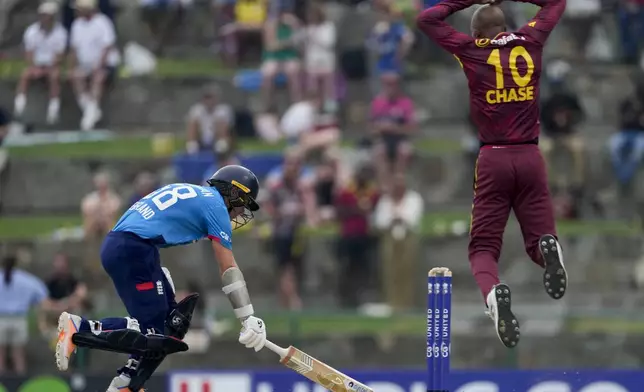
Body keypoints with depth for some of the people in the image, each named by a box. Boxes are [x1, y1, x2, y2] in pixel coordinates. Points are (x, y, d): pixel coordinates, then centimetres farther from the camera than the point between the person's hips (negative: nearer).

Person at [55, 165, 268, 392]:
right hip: (133, 251, -9)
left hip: (114, 245, 9)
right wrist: (248, 319, 0)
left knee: (171, 320, 13)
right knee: (153, 330, -9)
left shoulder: (191, 194, 27)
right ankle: (80, 329, -15)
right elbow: (228, 269, -1)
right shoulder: (215, 205, 2)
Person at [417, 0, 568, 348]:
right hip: (530, 157, 1)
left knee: (483, 247, 4)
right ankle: (547, 247, -26)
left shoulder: (471, 50, 2)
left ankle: (493, 290, -30)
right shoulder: (530, 41, 7)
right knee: (537, 242, 13)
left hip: (493, 160, -1)